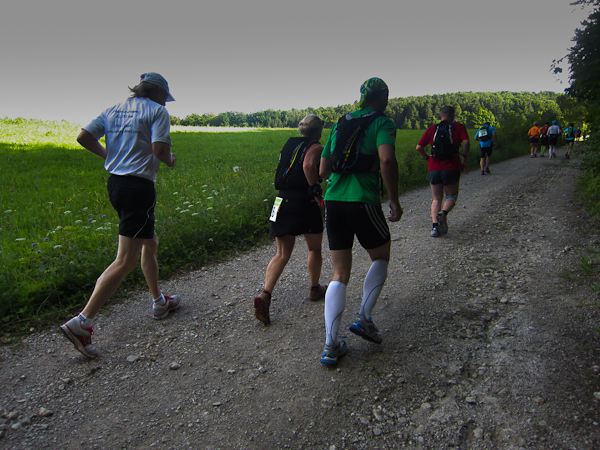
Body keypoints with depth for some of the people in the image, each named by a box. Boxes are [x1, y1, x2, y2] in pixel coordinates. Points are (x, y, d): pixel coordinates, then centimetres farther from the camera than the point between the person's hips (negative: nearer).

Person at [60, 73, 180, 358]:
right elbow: (158, 149, -18)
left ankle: (159, 302, 34)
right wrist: (170, 161, 3)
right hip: (138, 187, -9)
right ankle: (82, 322, -7)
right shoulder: (157, 111, -5)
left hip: (115, 183, 9)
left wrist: (109, 155, 20)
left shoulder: (113, 110, 15)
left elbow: (83, 137, 6)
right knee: (125, 261, -6)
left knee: (150, 244, 22)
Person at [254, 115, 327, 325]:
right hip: (305, 203, -6)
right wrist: (316, 191, -17)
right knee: (314, 249, 17)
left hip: (283, 201, 6)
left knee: (282, 254, 9)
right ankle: (315, 289, 33)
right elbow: (308, 165, -24)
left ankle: (265, 294, -9)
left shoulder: (289, 145, 17)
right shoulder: (316, 147, -3)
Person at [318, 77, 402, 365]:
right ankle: (364, 318, 15)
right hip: (363, 202, -5)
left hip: (333, 203, 5)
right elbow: (387, 160, -19)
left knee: (340, 275, 10)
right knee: (381, 257, 22)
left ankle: (330, 346, 7)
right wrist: (394, 201, -11)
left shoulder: (339, 124, 19)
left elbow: (323, 171, 19)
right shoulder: (382, 123, 1)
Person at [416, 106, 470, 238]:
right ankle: (443, 213, -16)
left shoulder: (432, 128, 10)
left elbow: (419, 147, 5)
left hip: (434, 168, 2)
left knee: (436, 199, 12)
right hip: (451, 168, -2)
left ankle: (435, 226, -4)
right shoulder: (459, 127, 4)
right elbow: (466, 143, -13)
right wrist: (465, 160, -2)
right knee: (452, 196, 15)